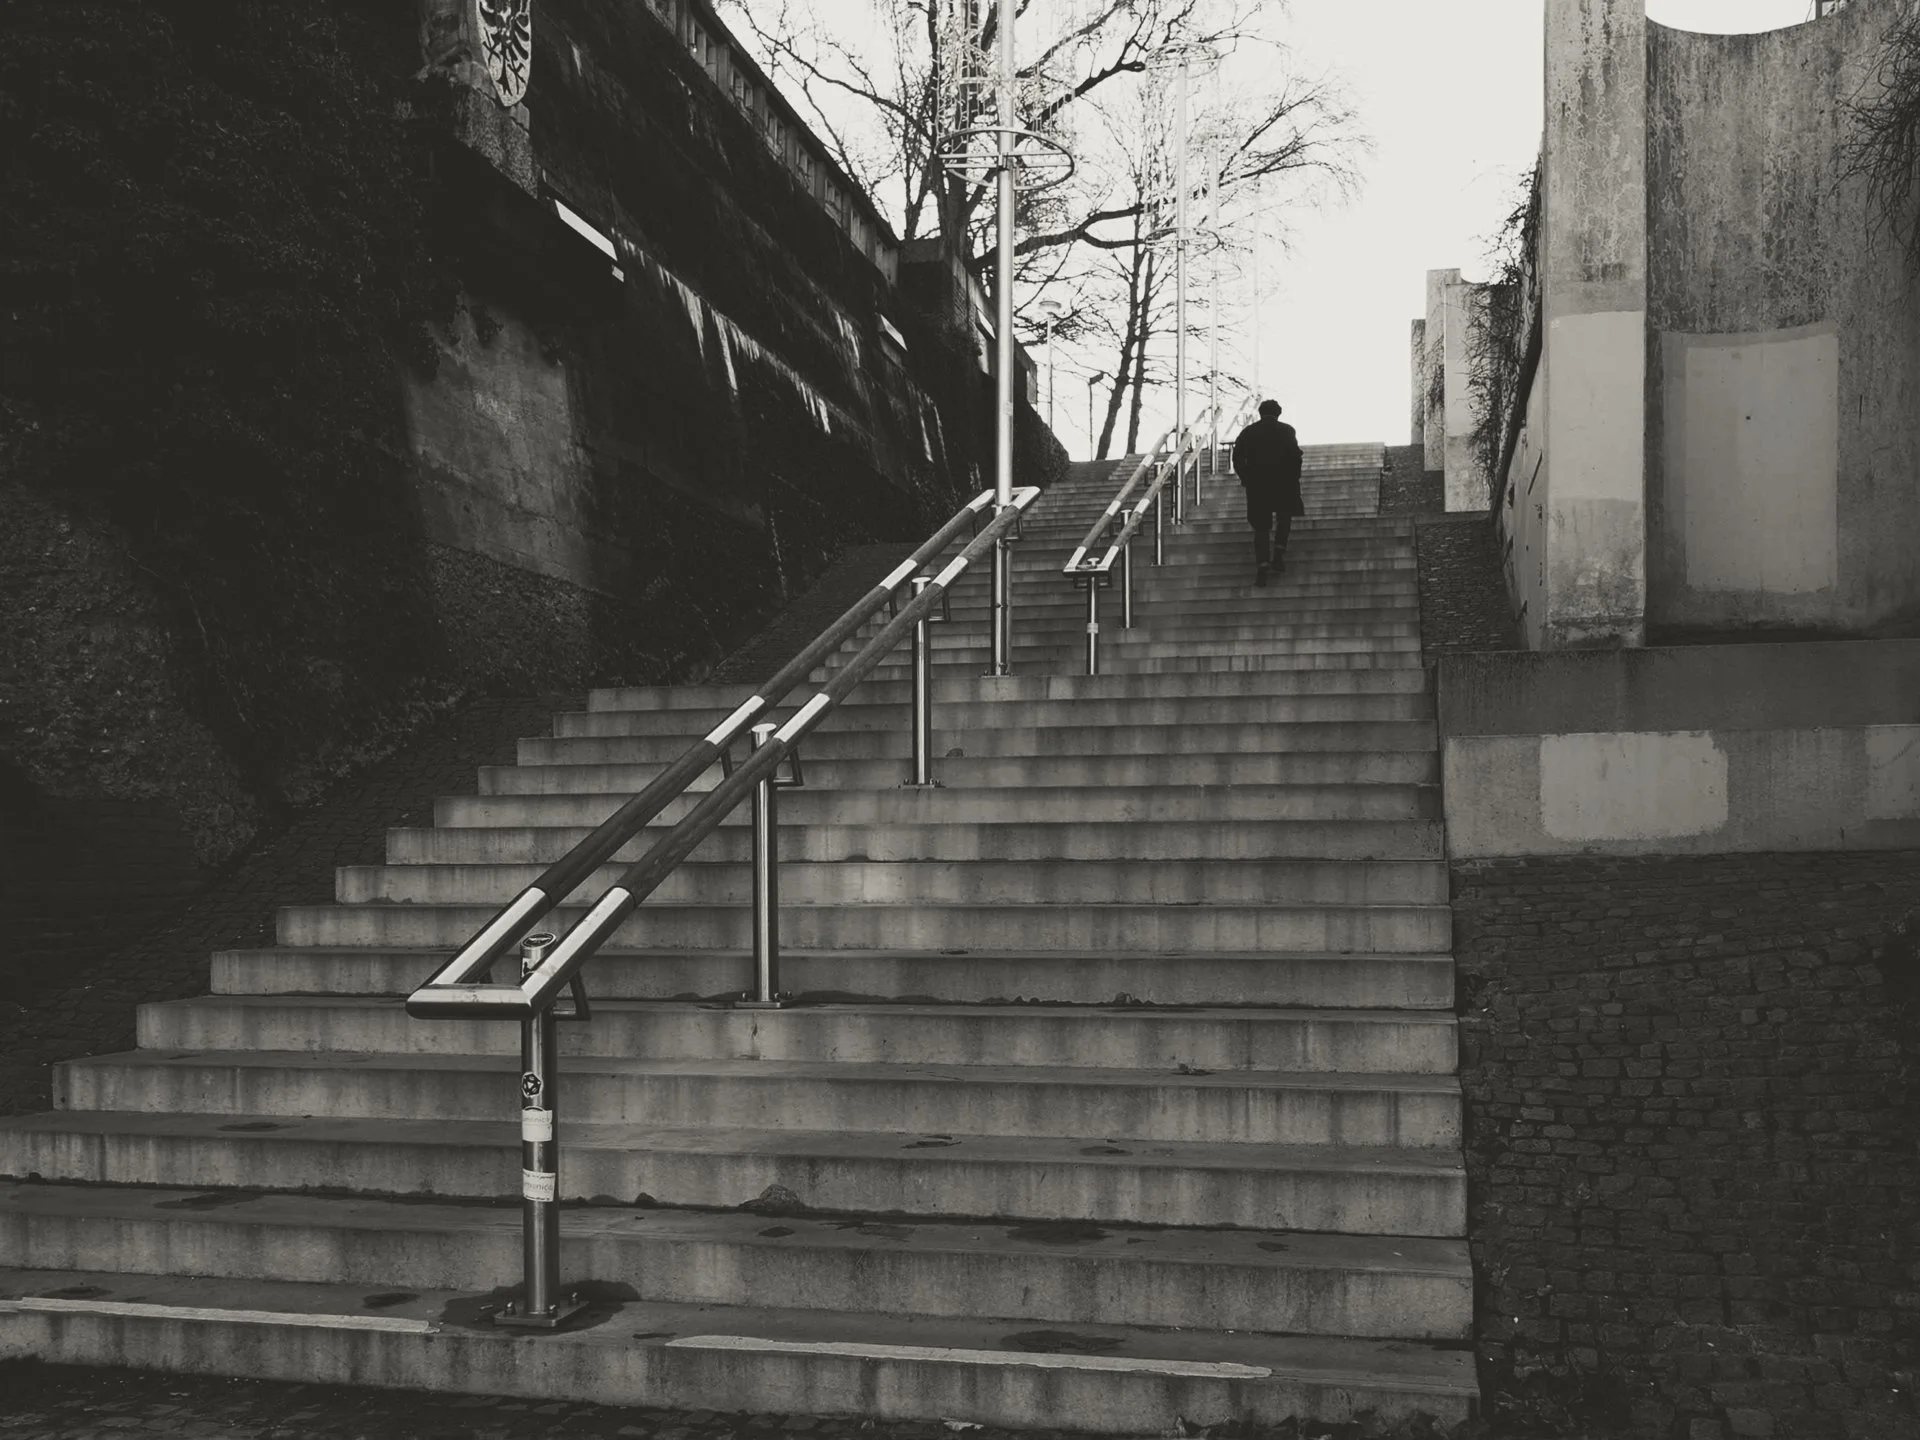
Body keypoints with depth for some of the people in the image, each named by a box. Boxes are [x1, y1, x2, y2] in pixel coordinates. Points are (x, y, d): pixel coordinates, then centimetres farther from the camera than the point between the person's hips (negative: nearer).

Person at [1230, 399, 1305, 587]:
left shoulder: (1248, 432, 5)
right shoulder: (1287, 431, 0)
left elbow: (1237, 458, 0)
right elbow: (1295, 457, -7)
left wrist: (1246, 478, 10)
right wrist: (1294, 478, 3)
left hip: (1256, 486, 1)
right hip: (1283, 483, -1)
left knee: (1261, 526, 5)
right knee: (1284, 516, 22)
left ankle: (1262, 564, -11)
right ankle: (1279, 552, 6)